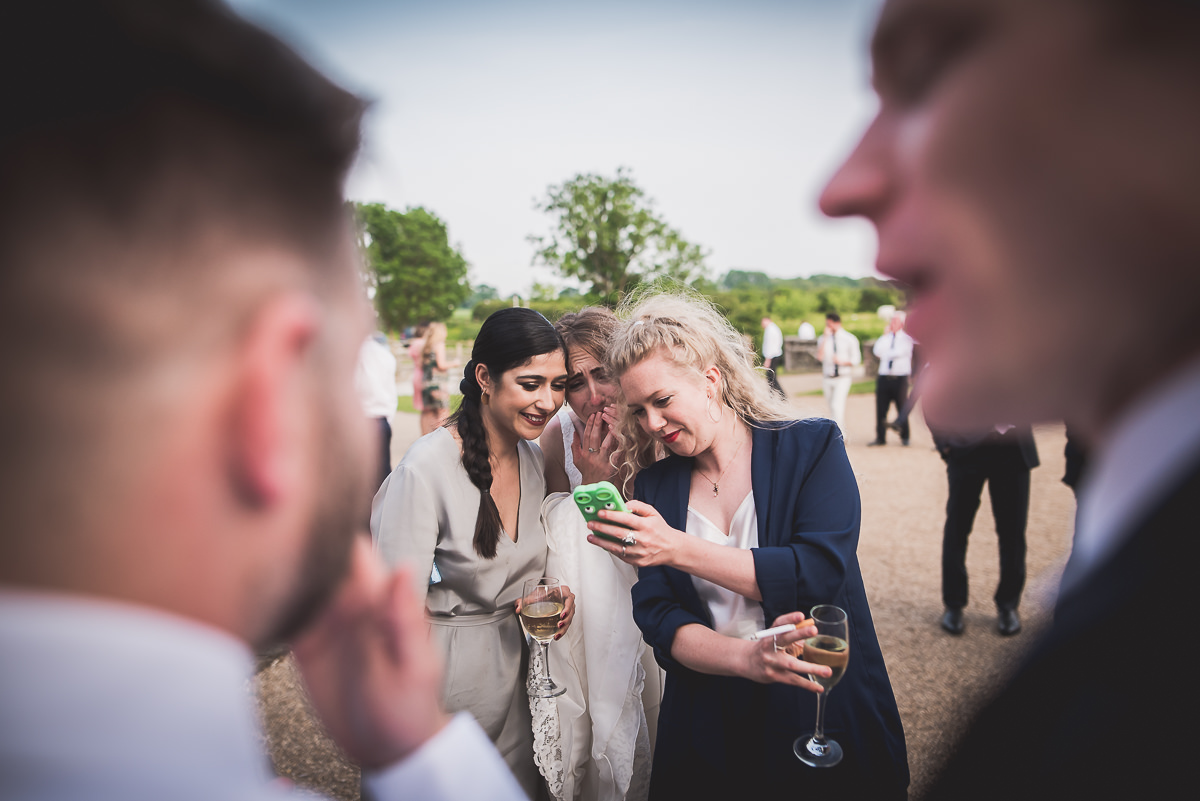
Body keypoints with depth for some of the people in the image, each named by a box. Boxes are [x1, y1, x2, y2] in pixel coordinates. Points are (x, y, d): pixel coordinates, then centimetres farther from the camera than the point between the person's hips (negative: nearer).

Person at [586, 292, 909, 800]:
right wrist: (746, 658, -26)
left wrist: (678, 548, -23)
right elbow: (659, 620, -7)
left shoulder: (813, 448, -7)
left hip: (825, 718, -2)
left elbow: (820, 574, -20)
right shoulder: (654, 487, 1)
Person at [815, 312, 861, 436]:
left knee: (837, 405, -18)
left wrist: (842, 361, -17)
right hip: (828, 378, 4)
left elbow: (856, 359, 1)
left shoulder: (849, 339, 0)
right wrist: (825, 338, -11)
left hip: (843, 377, -4)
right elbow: (820, 357, -8)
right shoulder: (823, 339, 6)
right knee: (831, 407, 9)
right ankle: (842, 434, 24)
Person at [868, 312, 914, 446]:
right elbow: (877, 351, 0)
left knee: (902, 409, 2)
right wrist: (885, 334, -1)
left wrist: (885, 354, 0)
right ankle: (880, 437, 8)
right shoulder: (886, 337, 16)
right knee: (881, 409, 1)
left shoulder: (907, 337, 4)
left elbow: (900, 352, -13)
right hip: (884, 377, 3)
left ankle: (904, 437, 15)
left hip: (900, 378, -3)